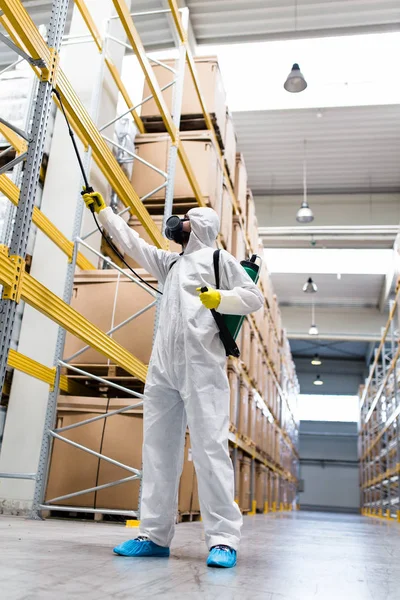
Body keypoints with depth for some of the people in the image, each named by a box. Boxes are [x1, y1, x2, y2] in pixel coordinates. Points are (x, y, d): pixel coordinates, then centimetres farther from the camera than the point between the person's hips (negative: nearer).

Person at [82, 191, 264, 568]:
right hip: (162, 368, 7)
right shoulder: (169, 262, 27)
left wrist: (220, 298, -15)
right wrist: (102, 210, 36)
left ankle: (223, 539, -10)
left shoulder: (219, 258, 10)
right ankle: (155, 534, 8)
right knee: (158, 448, 3)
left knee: (209, 447, -12)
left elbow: (254, 297, 3)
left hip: (202, 367, -6)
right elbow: (131, 241, 33)